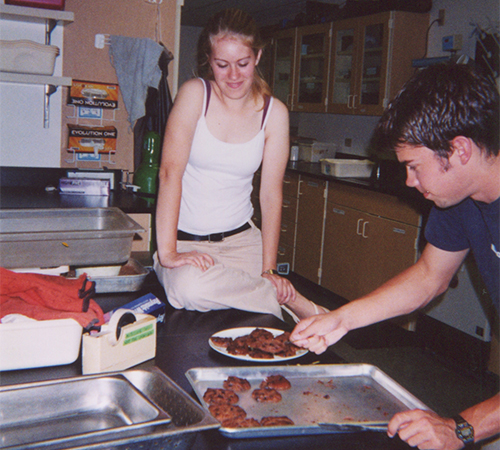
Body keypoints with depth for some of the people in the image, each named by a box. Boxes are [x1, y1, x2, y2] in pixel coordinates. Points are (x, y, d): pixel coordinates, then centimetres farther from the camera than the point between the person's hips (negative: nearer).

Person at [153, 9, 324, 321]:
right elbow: (171, 171, -16)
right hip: (186, 239, -1)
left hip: (241, 237, 2)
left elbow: (271, 194, -1)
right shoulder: (195, 94, -7)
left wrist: (269, 270, -8)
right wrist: (167, 251, -24)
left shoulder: (274, 113, 1)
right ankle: (290, 299, -16)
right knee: (191, 288, -34)